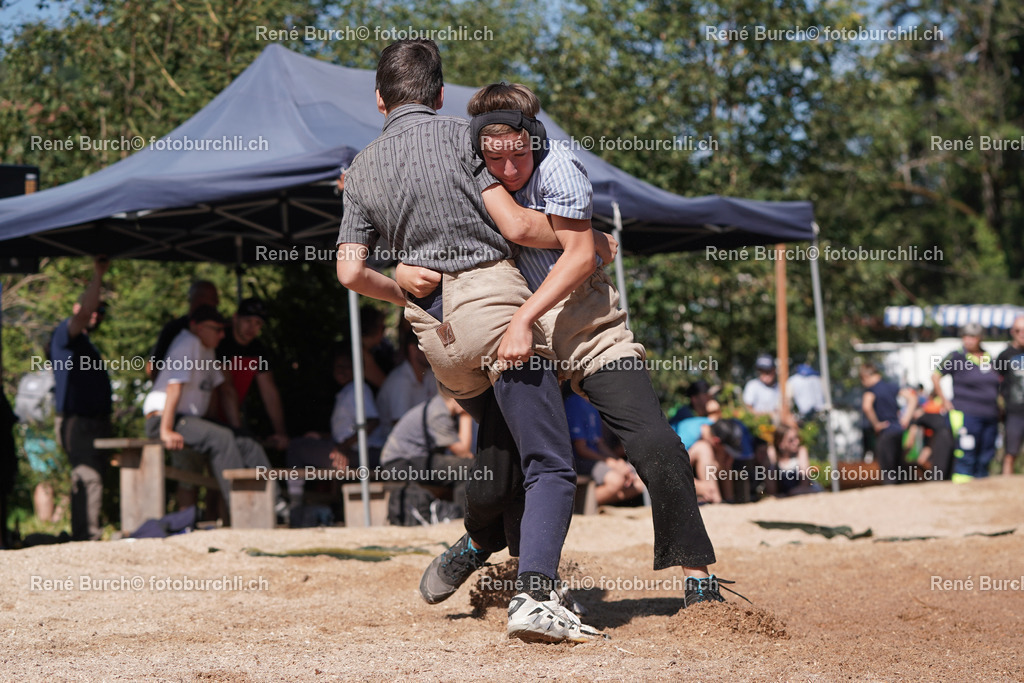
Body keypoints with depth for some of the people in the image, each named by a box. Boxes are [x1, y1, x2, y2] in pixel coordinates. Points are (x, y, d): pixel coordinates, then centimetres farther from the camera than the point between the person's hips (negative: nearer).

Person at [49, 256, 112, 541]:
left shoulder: (84, 342, 25)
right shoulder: (64, 333, -4)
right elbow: (83, 313, -25)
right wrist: (97, 276, -22)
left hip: (94, 420, 10)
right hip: (77, 421, -10)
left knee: (88, 477, 9)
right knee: (88, 477, -17)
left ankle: (83, 536, 11)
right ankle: (88, 536, -22)